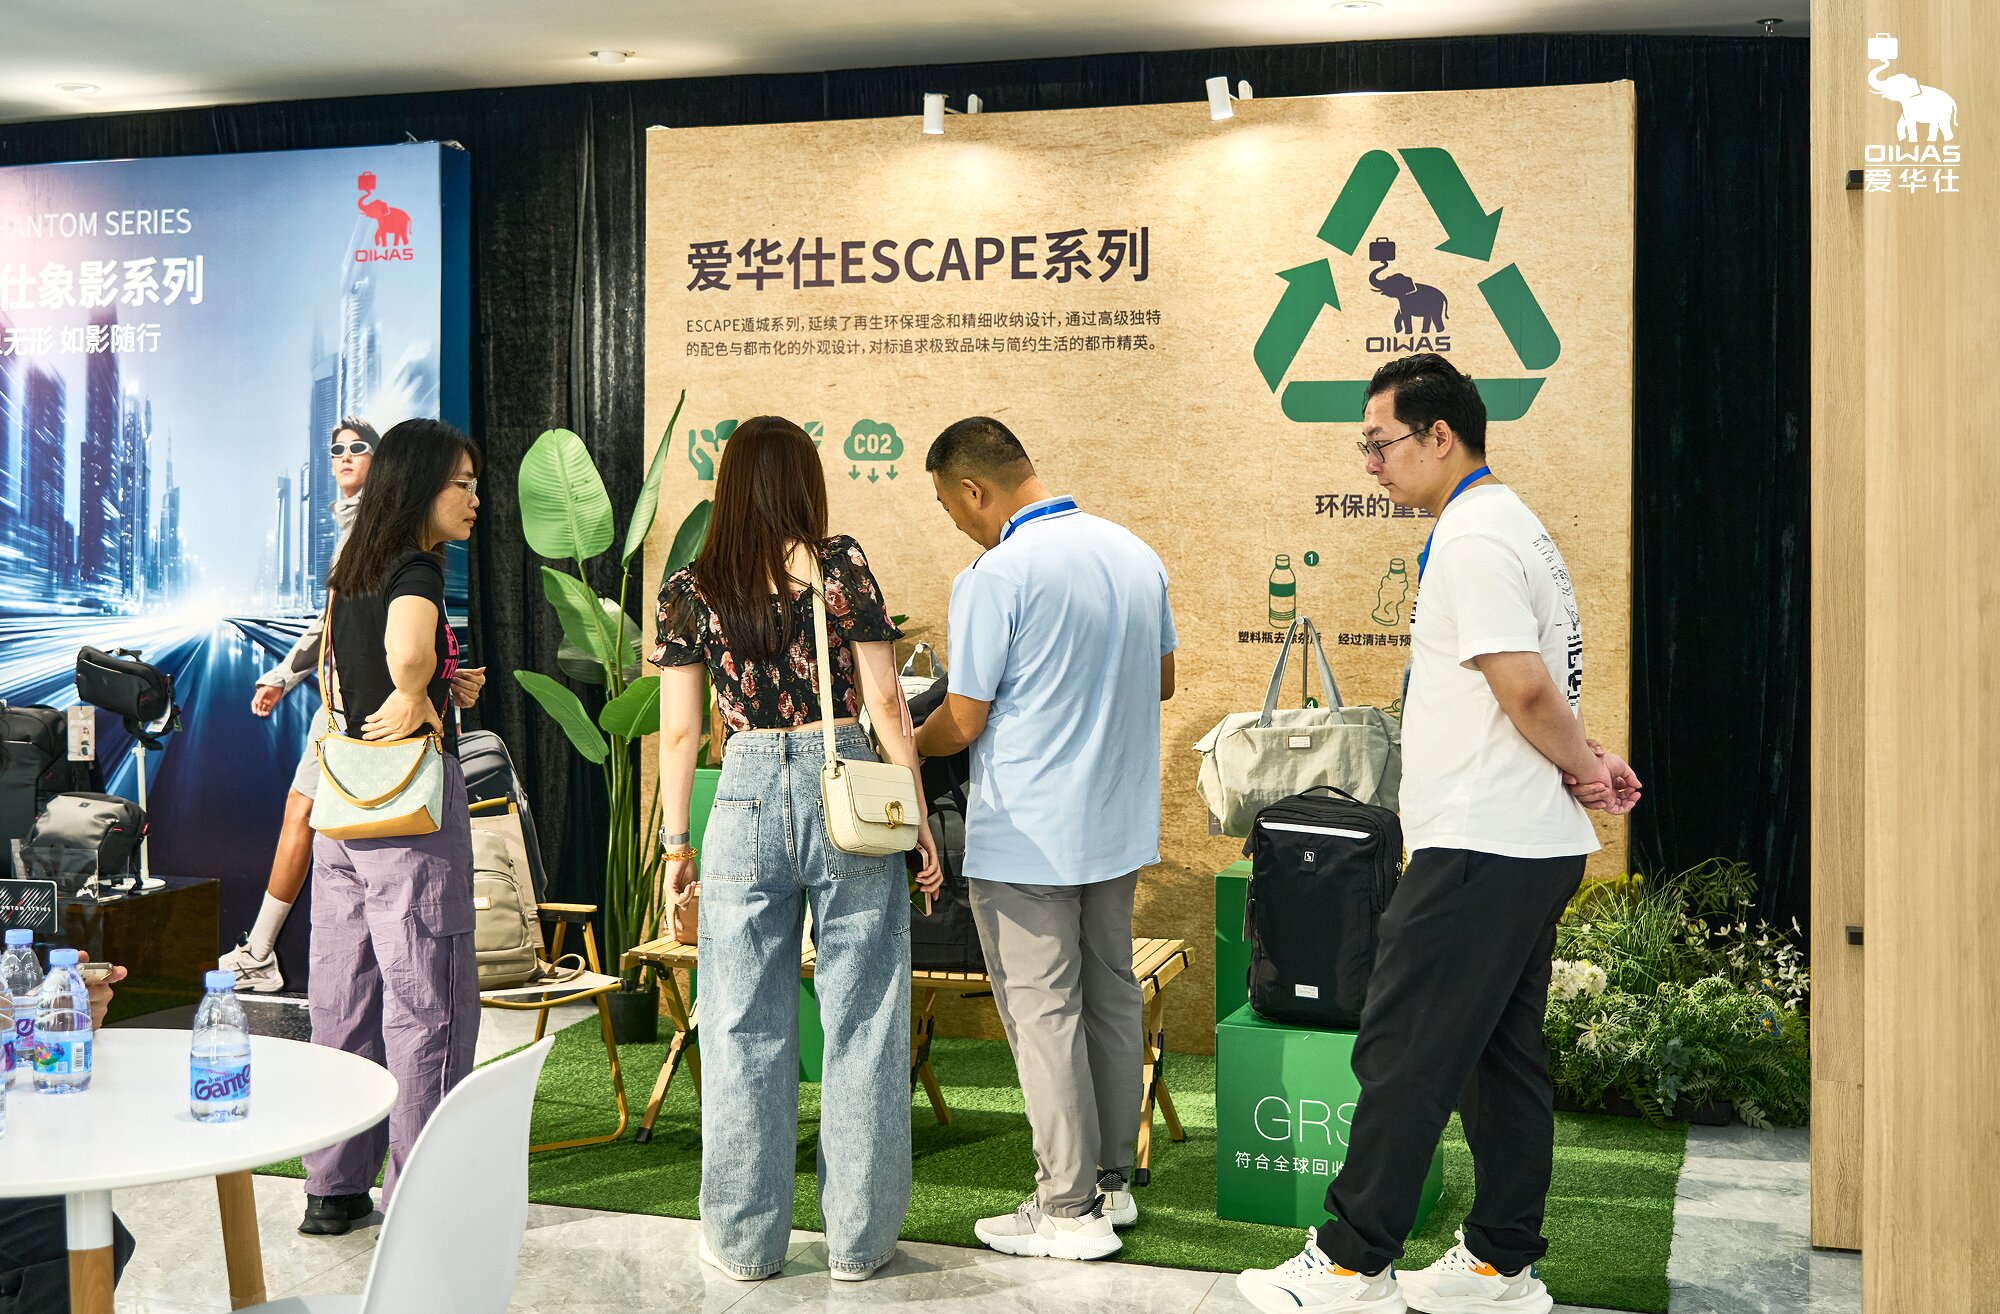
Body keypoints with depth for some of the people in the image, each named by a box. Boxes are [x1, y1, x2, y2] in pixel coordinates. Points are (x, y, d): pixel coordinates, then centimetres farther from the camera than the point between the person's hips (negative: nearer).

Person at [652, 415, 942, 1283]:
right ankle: (858, 1236, 17)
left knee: (745, 1027, 9)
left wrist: (675, 843, 11)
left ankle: (745, 1240, 19)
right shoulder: (843, 567, -2)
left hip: (746, 800, 1)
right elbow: (884, 703, -3)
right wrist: (919, 817, 4)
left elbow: (679, 729, 3)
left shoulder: (690, 590, 4)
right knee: (861, 1024, 8)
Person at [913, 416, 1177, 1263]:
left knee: (1043, 1013, 1)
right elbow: (1161, 680, 15)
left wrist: (905, 749, 6)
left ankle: (1070, 1211, 7)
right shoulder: (1134, 554, 5)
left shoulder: (995, 577, -17)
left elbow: (964, 722, -14)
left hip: (1028, 836, -8)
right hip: (1119, 825, 8)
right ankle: (1112, 1181, 26)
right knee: (1111, 997, 16)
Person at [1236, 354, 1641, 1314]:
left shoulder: (1470, 539, -15)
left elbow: (1524, 687, -21)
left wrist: (1583, 767, -6)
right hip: (1533, 842, 11)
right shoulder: (1511, 524, 19)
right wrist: (1587, 766, 8)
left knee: (1402, 1050, -5)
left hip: (1479, 847, -11)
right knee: (1504, 1050, 13)